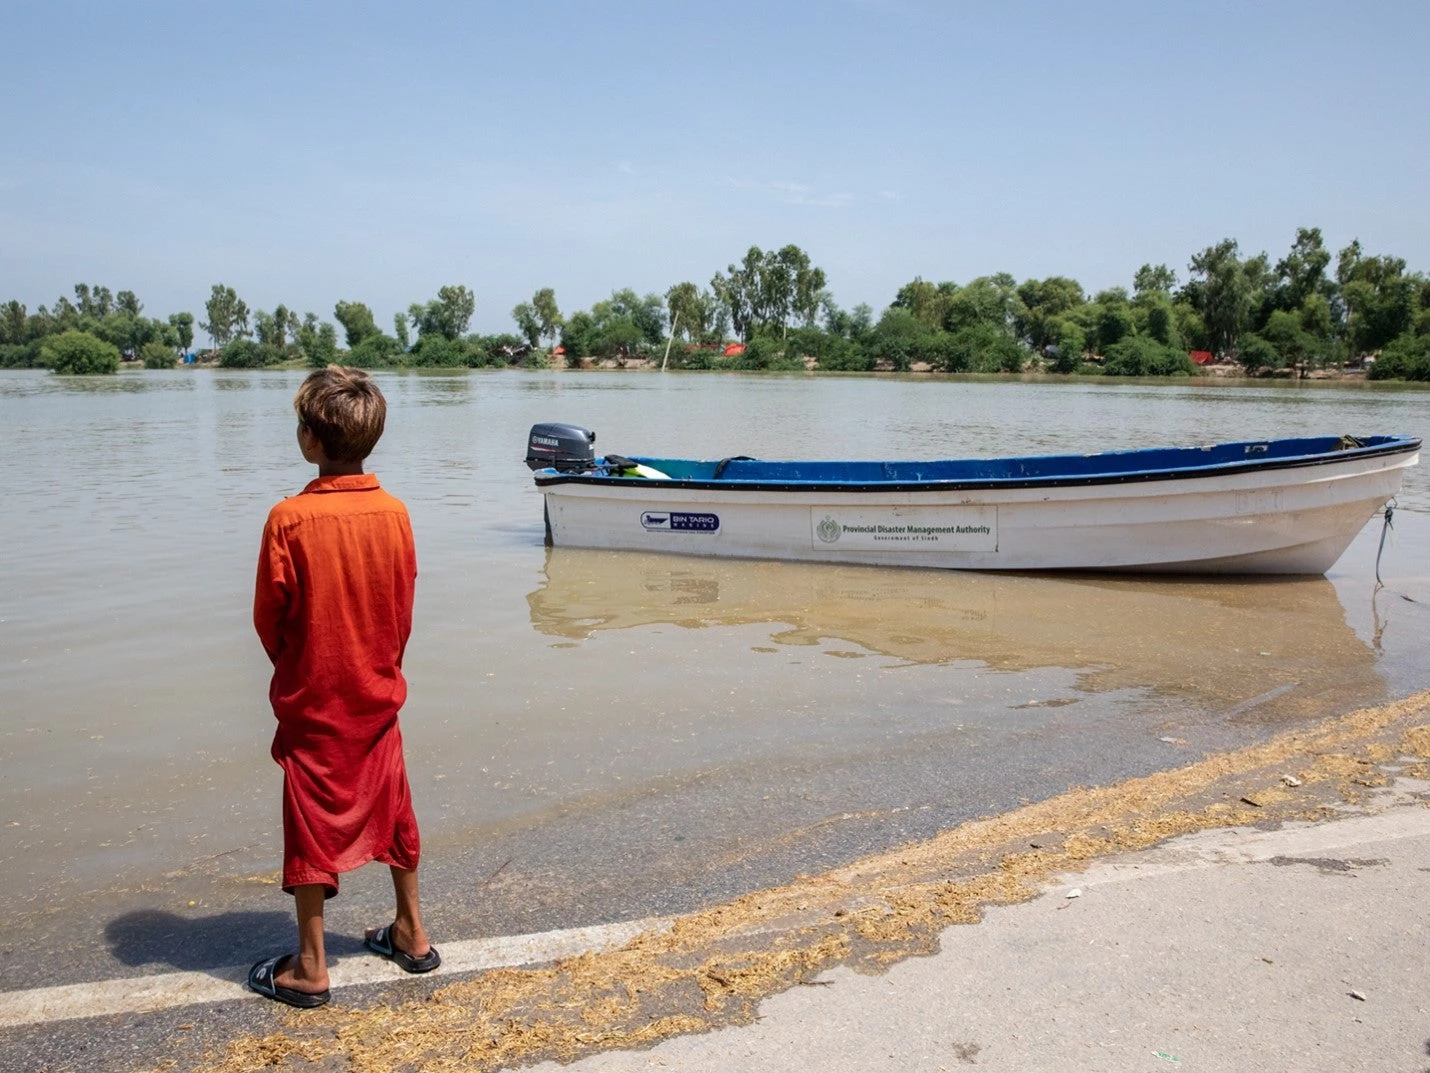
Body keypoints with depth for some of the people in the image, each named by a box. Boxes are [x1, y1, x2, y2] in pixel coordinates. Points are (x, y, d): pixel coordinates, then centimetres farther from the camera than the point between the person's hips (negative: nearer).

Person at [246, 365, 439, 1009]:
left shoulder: (289, 519, -19)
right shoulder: (395, 514, -8)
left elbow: (268, 617, -10)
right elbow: (404, 610, 1)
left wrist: (293, 669, 9)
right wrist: (378, 668, 14)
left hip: (311, 699, -4)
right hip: (379, 696, 4)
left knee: (311, 827, 9)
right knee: (390, 812, 18)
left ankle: (310, 968, 21)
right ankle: (411, 934, 32)